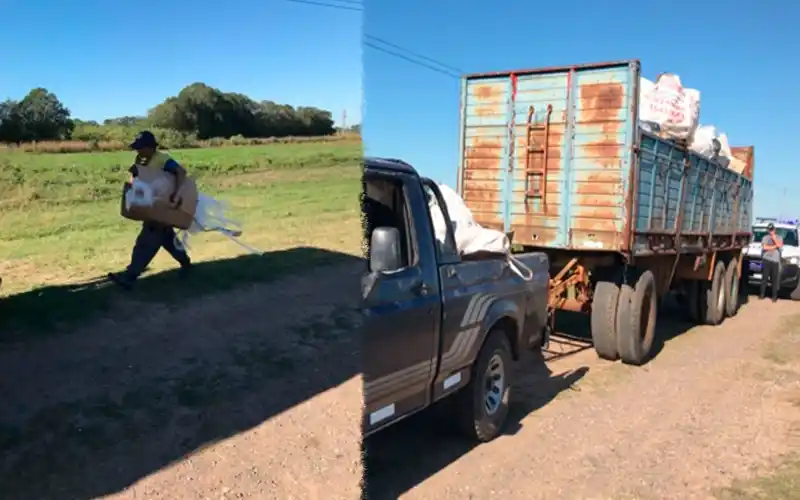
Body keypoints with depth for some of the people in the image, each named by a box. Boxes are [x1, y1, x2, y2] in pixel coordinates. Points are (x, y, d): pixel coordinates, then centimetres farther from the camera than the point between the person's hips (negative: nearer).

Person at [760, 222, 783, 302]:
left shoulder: (779, 238, 14)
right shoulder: (765, 237, 8)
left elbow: (780, 245, -5)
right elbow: (765, 247, -7)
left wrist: (774, 239, -7)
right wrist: (774, 246, -3)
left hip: (775, 261, 1)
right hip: (766, 260, -1)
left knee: (775, 279, 0)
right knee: (764, 278, 0)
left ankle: (774, 296, 4)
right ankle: (762, 294, 7)